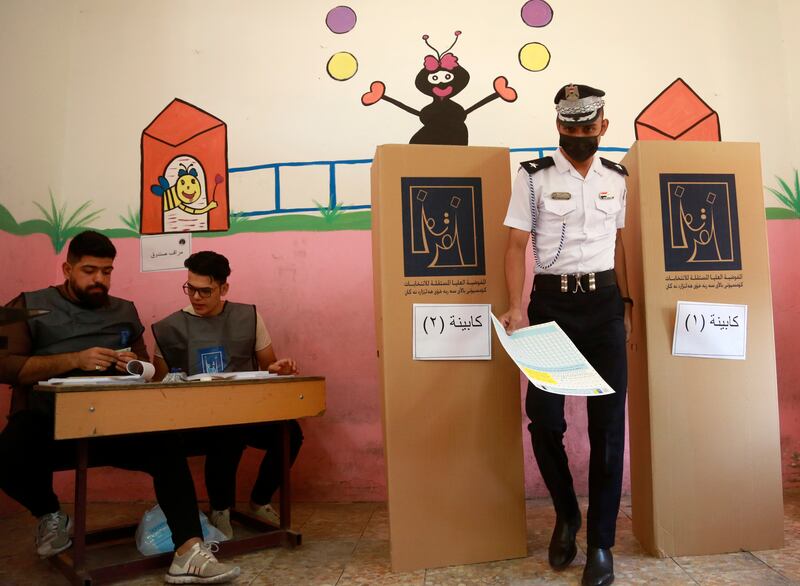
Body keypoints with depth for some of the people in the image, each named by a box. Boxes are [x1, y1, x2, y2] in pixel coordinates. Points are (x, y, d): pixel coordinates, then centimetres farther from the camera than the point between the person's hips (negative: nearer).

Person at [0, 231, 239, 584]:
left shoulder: (124, 312, 17)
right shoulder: (30, 306, 7)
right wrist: (74, 360, -19)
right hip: (45, 422, -2)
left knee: (167, 450, -26)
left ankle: (188, 554, -28)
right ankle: (51, 516, 2)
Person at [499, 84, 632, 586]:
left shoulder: (617, 178, 11)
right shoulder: (533, 176, 0)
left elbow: (620, 243, 15)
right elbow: (517, 245, -3)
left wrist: (626, 304, 11)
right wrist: (516, 308, -15)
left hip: (604, 302, 3)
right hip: (551, 301, -2)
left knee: (608, 422, 1)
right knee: (544, 418, -4)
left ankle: (601, 541, 14)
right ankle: (566, 516, 24)